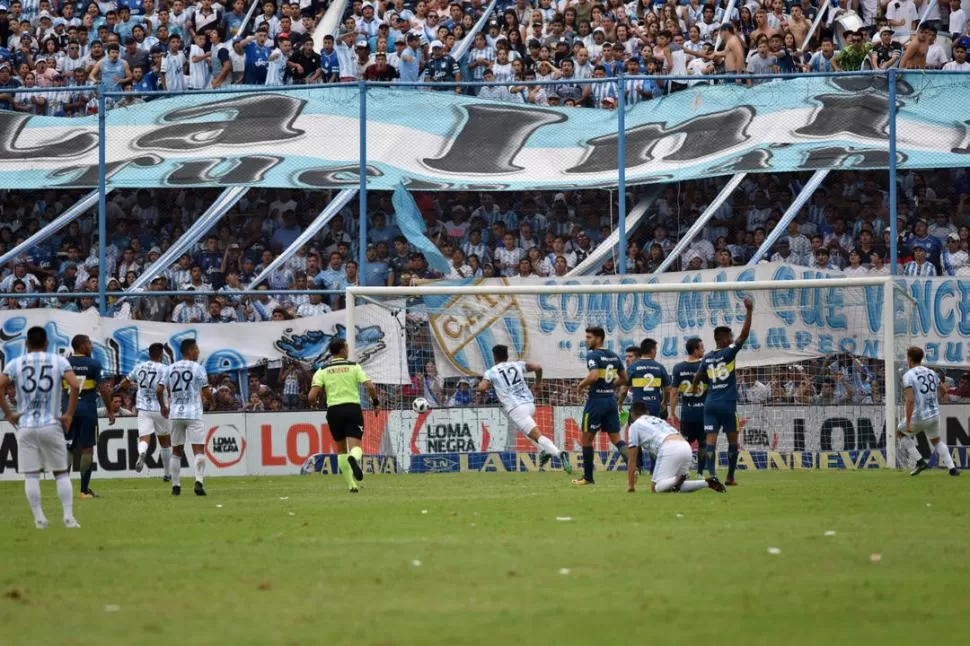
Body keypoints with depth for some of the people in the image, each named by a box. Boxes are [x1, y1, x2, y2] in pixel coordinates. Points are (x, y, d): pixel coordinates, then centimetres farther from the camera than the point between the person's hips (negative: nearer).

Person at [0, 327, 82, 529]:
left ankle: (39, 519, 2)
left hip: (25, 427, 0)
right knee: (61, 473, 8)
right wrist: (69, 414, -4)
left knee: (31, 475, 6)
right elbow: (75, 385, -12)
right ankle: (68, 517, 1)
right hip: (52, 425, 0)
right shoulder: (59, 361, 2)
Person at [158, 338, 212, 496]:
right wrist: (209, 402, 16)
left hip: (175, 414, 4)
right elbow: (207, 393, -6)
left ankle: (175, 485, 12)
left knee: (176, 451, 13)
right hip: (194, 414, -4)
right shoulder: (197, 368, -5)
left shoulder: (171, 369, 8)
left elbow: (159, 390, 6)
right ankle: (199, 481, -22)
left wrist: (163, 407, 22)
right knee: (199, 449, -5)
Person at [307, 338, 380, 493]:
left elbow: (312, 396, -4)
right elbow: (370, 387, -7)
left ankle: (352, 485, 15)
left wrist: (314, 404, 19)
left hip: (334, 410, 2)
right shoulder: (354, 366, 4)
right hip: (353, 408, -2)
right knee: (355, 446, -7)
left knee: (341, 450, 17)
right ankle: (354, 458, -45)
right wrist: (375, 402, 12)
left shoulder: (323, 370, 5)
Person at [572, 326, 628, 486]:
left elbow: (594, 376, -27)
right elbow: (624, 378, 17)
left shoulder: (593, 355, -12)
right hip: (611, 400, 7)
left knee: (587, 438, 7)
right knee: (615, 438, 6)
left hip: (596, 401, -7)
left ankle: (588, 477, 11)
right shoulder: (614, 356, 11)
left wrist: (581, 385, -10)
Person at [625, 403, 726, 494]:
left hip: (669, 449, -7)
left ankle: (677, 480, -34)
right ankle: (708, 483, -6)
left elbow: (632, 458, 16)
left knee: (656, 488, -4)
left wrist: (630, 485, 20)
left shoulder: (635, 425, 18)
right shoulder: (658, 420, 37)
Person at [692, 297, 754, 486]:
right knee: (732, 440, 10)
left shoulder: (707, 358, 9)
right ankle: (730, 477, 14)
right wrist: (749, 311, -10)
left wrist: (694, 387, 48)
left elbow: (698, 376, 26)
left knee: (711, 440, -5)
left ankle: (712, 475, -20)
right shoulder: (728, 353, -5)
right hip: (727, 405, -4)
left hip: (710, 404, 4)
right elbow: (744, 335, -12)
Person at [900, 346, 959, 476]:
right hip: (934, 415, 6)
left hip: (918, 417, -6)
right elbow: (941, 392, 21)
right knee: (936, 441, 27)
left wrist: (908, 423, -19)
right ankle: (952, 468, 13)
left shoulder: (908, 376, -12)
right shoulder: (931, 373, 8)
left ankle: (920, 461, 12)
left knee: (900, 433, 21)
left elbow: (910, 400, -21)